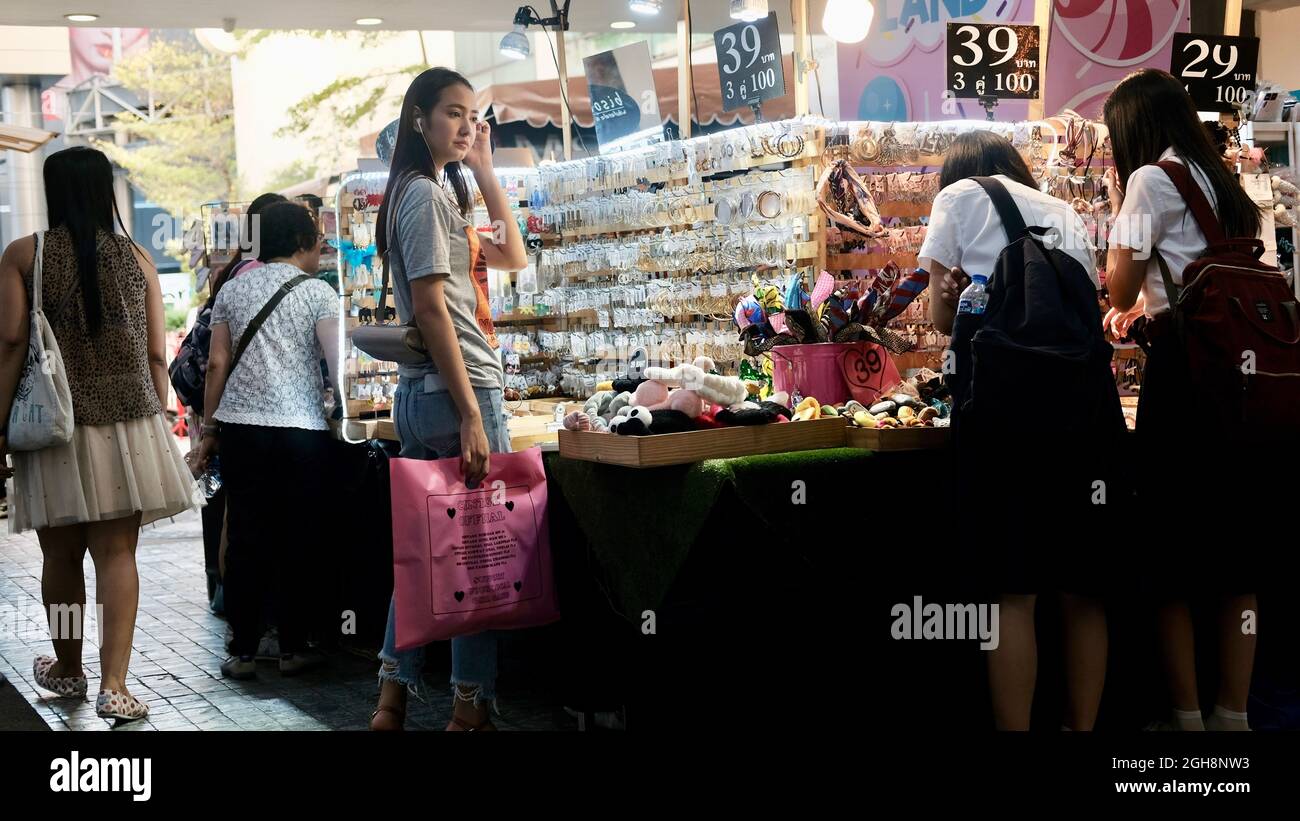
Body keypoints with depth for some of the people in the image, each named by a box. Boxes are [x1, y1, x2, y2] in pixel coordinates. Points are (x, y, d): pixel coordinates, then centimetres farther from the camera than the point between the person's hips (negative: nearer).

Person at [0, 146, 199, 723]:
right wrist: (158, 427, 13)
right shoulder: (136, 258, 5)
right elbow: (156, 354, 4)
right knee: (117, 553, 0)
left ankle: (67, 670, 29)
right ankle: (113, 685, -6)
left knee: (62, 555, 12)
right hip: (128, 423, 1)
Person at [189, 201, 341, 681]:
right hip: (301, 429, -3)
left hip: (241, 427, 3)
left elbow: (217, 364, 9)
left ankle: (243, 651, 9)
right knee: (296, 541, 5)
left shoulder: (233, 290, 11)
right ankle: (293, 648, 10)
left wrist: (209, 431, 13)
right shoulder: (317, 292, 0)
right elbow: (338, 363, -7)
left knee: (245, 538, 6)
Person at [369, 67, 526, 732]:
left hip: (421, 395, 10)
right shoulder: (424, 194, -10)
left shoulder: (434, 194, 19)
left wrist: (484, 171, 13)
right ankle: (471, 708, 3)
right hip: (455, 390, -10)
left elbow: (511, 257, 19)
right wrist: (472, 416, -20)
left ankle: (392, 701, 15)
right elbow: (430, 309, -17)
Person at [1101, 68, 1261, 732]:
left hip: (1185, 366, -8)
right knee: (1236, 551, 9)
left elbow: (1118, 287, -5)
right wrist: (1143, 311, 29)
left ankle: (1188, 715, 2)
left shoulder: (1152, 179, -4)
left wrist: (1116, 204, 8)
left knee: (1172, 554, -1)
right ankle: (1233, 713, 14)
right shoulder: (1218, 180, 18)